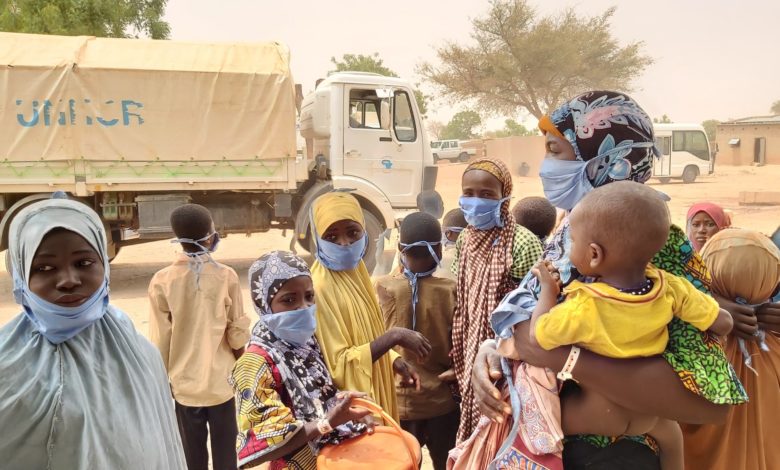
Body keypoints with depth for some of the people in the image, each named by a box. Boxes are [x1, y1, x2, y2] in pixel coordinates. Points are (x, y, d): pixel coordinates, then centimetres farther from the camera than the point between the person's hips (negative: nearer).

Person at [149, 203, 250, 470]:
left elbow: (160, 341, -6)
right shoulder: (226, 276, -12)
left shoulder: (162, 281, -10)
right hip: (221, 381, -1)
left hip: (185, 384, 1)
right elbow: (238, 333, -6)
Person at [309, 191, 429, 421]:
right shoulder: (320, 289, -23)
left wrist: (395, 361, -2)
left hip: (373, 394, 8)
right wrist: (394, 337, -25)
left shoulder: (356, 271, 2)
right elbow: (338, 366, -22)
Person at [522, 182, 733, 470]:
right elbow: (723, 323, -7)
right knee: (666, 426, 37)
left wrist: (548, 289, -7)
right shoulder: (670, 288, -20)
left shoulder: (582, 308, -34)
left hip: (596, 414, -5)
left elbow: (538, 337, -19)